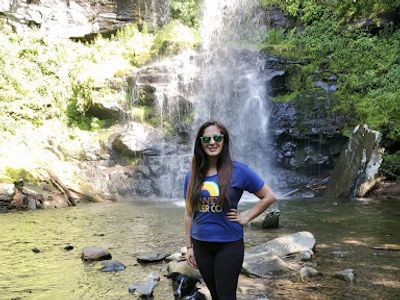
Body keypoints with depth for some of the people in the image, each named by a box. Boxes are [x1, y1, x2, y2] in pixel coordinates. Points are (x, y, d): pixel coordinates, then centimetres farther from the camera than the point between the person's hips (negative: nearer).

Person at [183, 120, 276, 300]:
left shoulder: (238, 170, -9)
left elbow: (269, 197, -2)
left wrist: (245, 218, -7)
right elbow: (189, 213, 7)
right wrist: (189, 247, 7)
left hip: (229, 244, -3)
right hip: (200, 244, 4)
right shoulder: (193, 175, 1)